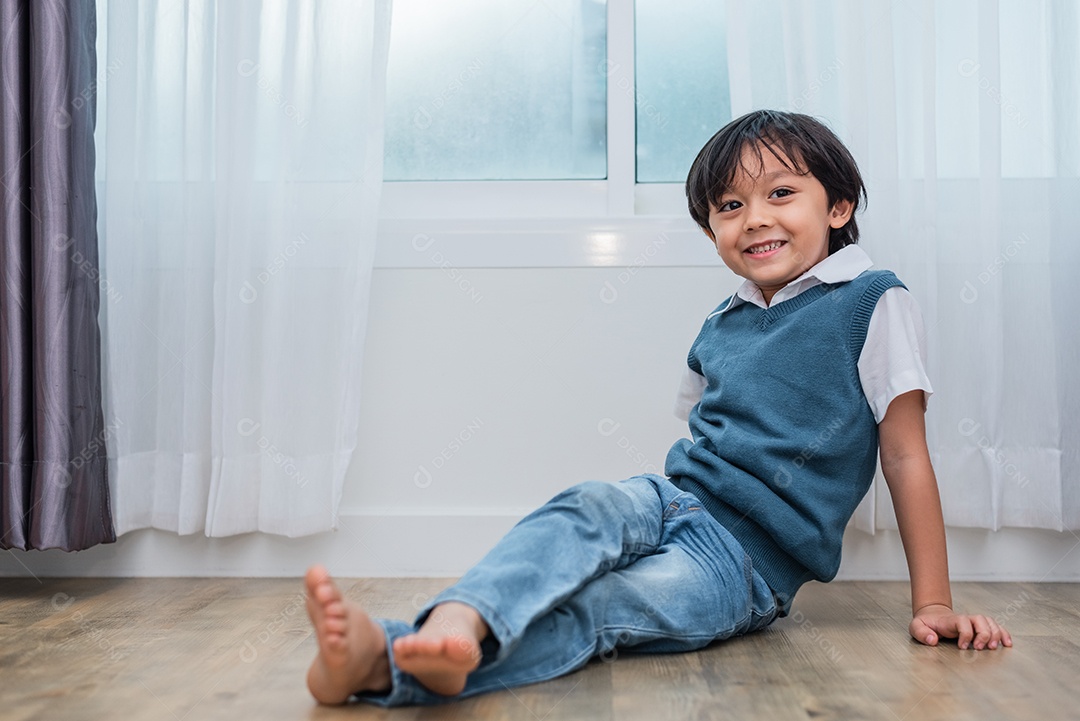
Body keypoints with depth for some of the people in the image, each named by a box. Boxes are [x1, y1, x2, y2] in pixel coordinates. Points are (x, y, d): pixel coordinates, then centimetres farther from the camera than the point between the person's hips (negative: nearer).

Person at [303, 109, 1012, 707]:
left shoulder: (873, 303, -1)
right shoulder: (720, 327, 15)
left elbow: (906, 456, -2)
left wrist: (934, 605, -1)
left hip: (752, 561, -4)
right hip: (672, 501, 4)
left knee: (590, 610, -30)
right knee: (586, 508, -31)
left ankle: (392, 660, -50)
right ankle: (458, 623, -55)